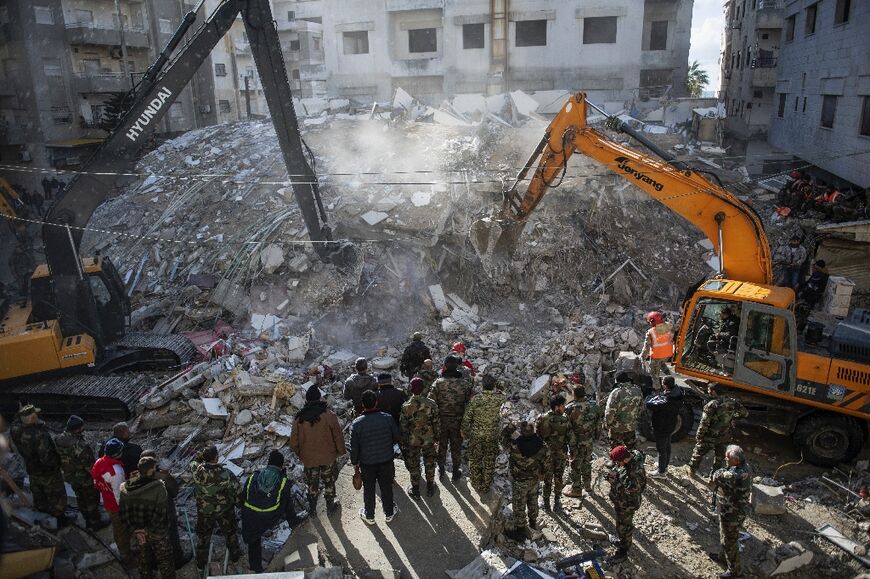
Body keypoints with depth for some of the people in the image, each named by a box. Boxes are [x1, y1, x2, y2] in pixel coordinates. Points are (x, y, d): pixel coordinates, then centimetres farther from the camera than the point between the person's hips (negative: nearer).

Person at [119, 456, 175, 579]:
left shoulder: (125, 487, -12)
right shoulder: (158, 487, -28)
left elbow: (123, 513, -8)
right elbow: (160, 514, -29)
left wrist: (136, 529, -6)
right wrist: (148, 530, -15)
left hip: (138, 532, 5)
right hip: (158, 532, -5)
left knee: (143, 558, 28)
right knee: (165, 559, 18)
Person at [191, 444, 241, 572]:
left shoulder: (197, 471, -29)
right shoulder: (226, 475, -33)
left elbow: (194, 460, -3)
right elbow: (237, 491, -19)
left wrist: (203, 452, -12)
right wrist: (238, 503, 0)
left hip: (204, 511, 1)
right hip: (224, 510, -1)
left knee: (202, 536, 24)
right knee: (230, 532, 25)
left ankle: (201, 564, 40)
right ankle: (234, 555, 46)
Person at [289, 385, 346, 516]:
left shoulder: (299, 418, -11)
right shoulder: (329, 414, -17)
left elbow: (294, 441, -4)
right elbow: (338, 435, -10)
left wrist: (300, 454, 14)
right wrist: (341, 451, 5)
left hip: (308, 459, 1)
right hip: (328, 457, -1)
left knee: (312, 484, 21)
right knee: (329, 483, 19)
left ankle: (312, 509, 34)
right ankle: (330, 507, 33)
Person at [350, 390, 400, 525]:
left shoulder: (356, 424, -17)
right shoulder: (388, 418, -14)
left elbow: (354, 447, -9)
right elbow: (397, 437, -2)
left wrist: (355, 463, 5)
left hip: (366, 463, -1)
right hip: (386, 461, 1)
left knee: (368, 489, 18)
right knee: (386, 488, 19)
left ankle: (369, 516, 34)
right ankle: (389, 513, 35)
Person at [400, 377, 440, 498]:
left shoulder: (406, 406, -19)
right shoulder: (431, 404, -15)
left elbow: (403, 426, -11)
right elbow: (436, 422, -5)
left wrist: (403, 441, 3)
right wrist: (436, 436, 10)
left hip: (412, 441, -1)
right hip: (429, 440, 2)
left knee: (413, 465, 16)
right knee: (429, 463, 20)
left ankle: (415, 489, 29)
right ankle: (430, 488, 35)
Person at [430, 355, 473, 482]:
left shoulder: (438, 383, -16)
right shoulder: (465, 384, -14)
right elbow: (470, 403, -7)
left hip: (441, 420, 0)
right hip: (458, 421, 0)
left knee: (442, 445, 20)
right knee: (456, 447, 15)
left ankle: (441, 469, 36)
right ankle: (456, 472, 27)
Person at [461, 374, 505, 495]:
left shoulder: (475, 400, -18)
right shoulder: (500, 399, -15)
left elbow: (466, 419, -11)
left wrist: (465, 433, 6)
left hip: (476, 436, -1)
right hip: (493, 436, 1)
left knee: (475, 461, 19)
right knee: (489, 462, 18)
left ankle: (476, 485, 33)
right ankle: (486, 486, 31)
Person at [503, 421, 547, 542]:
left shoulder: (515, 447, -36)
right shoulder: (540, 443, -22)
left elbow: (506, 441, -12)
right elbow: (544, 461, -4)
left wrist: (508, 431, 3)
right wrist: (542, 473, 14)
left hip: (520, 481, -5)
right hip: (535, 479, 5)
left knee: (519, 505, 15)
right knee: (533, 500, 28)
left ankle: (520, 531, 30)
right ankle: (533, 523, 50)